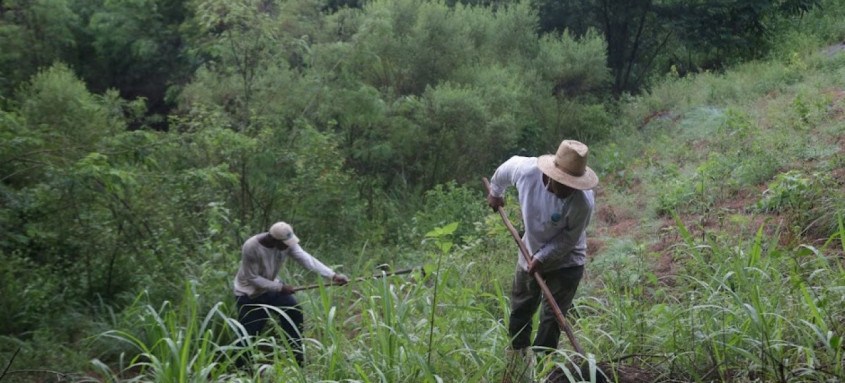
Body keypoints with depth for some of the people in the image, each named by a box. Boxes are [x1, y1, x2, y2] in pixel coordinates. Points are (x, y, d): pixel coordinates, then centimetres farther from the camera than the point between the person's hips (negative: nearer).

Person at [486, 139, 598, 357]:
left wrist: (542, 258, -22)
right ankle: (517, 351, 40)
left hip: (565, 261, -4)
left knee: (553, 316, -4)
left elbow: (569, 238, -20)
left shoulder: (583, 203, -35)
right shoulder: (526, 169, -27)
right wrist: (495, 191, 15)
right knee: (520, 308, 20)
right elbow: (505, 170, -2)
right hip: (531, 253, 4)